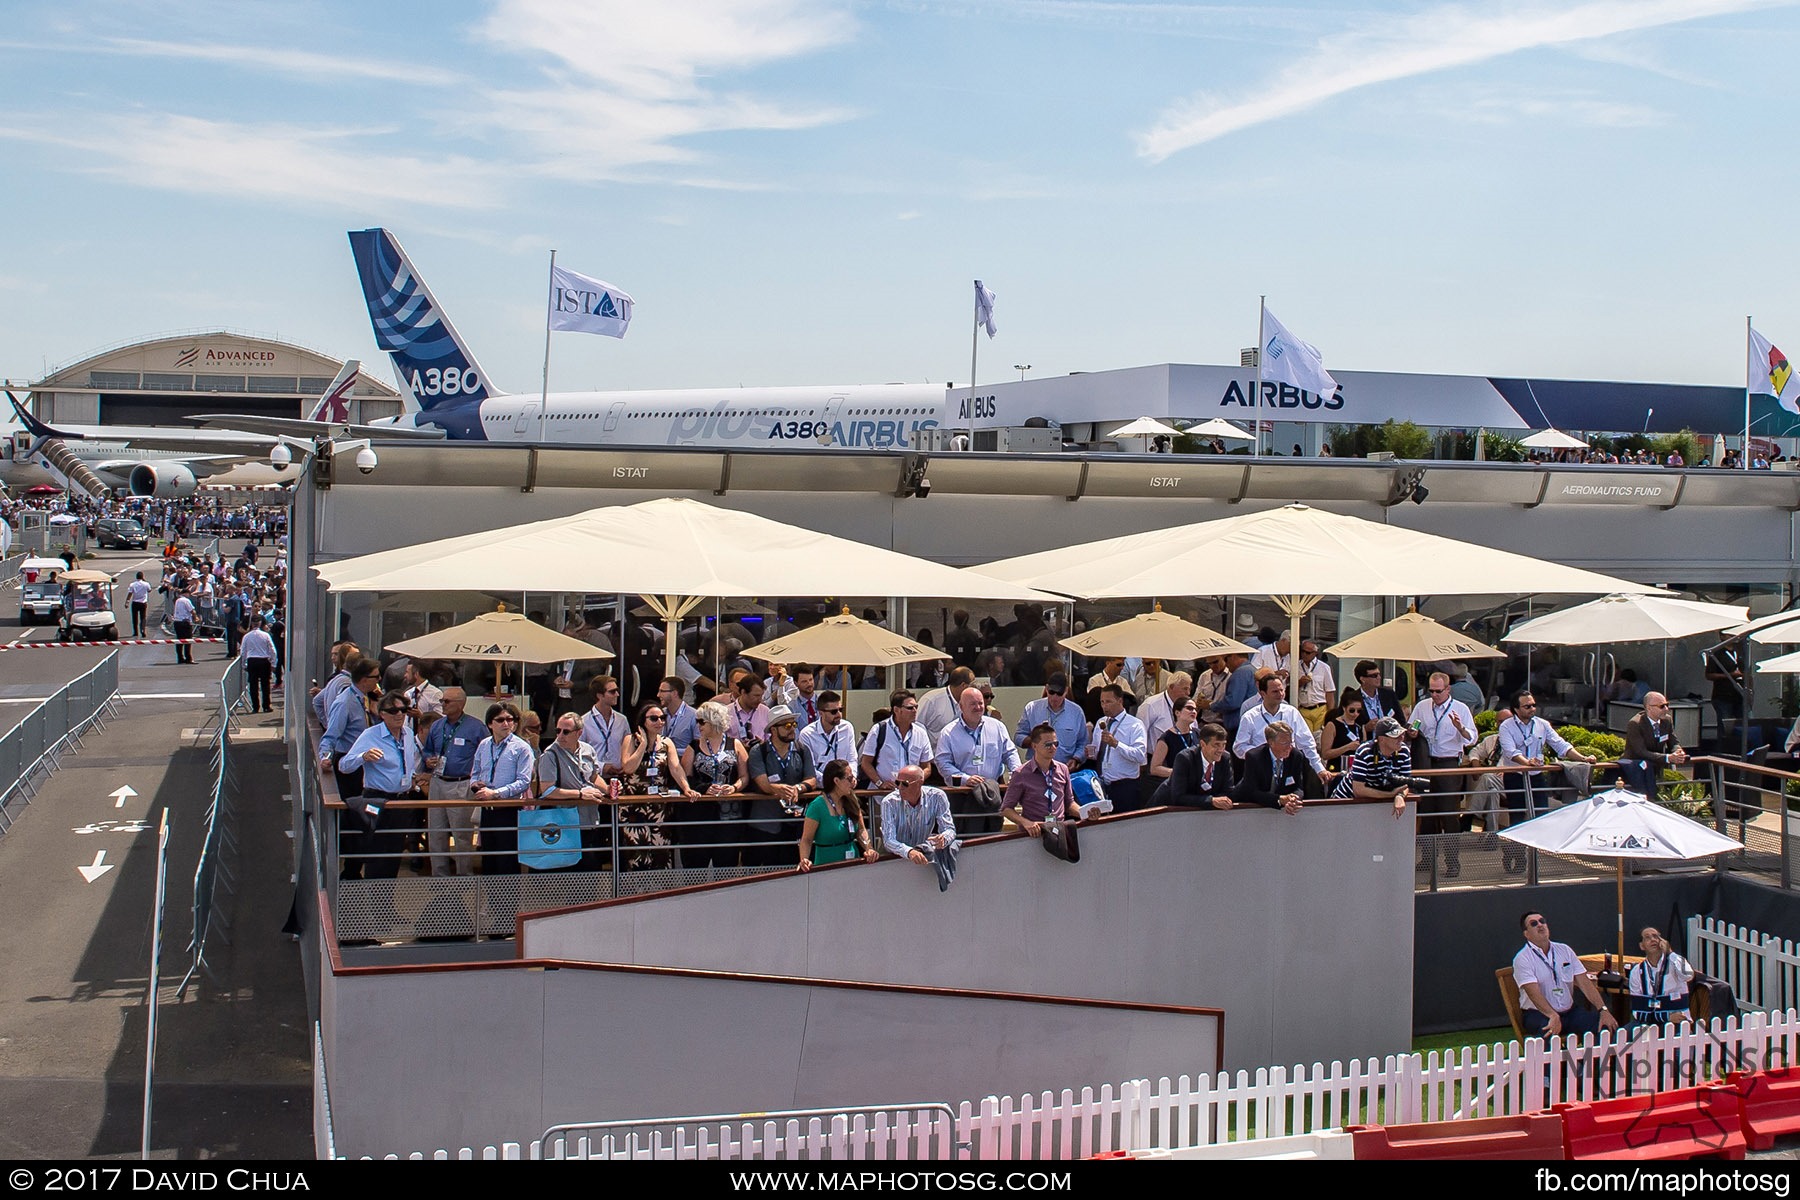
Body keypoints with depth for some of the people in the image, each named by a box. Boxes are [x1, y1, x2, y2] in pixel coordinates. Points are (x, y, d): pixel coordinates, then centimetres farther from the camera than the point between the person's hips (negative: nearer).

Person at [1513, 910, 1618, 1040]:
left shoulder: (1564, 950, 11)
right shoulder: (1522, 959, -7)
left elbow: (1584, 982, 5)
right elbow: (1534, 993, -20)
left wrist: (1603, 1010, -8)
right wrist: (1553, 1016, -37)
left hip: (1569, 1011, 6)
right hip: (1539, 1014, -5)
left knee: (1605, 1024, -17)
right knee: (1549, 1031, -39)